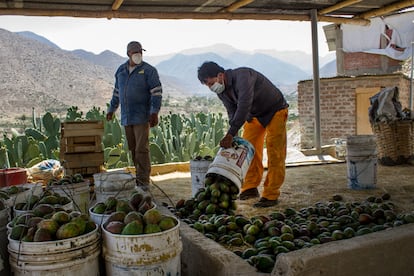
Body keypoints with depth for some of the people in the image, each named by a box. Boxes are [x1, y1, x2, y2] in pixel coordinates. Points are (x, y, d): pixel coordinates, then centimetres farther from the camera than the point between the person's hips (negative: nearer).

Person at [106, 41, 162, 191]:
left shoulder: (149, 70, -3)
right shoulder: (121, 70, 15)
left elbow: (157, 92, -9)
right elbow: (117, 91, 25)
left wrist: (154, 112, -17)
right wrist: (112, 109, 27)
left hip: (142, 117, -5)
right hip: (126, 117, 6)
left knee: (142, 149, -9)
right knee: (133, 149, 8)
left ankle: (143, 181, -5)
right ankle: (139, 176, 18)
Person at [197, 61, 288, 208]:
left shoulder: (242, 76, -34)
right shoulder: (221, 91, -8)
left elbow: (244, 105, -43)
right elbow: (232, 113, -6)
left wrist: (230, 134, -46)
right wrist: (231, 137, -21)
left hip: (275, 111, -8)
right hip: (254, 115, 8)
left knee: (274, 153, -11)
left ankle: (271, 195, -9)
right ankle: (250, 188, 15)